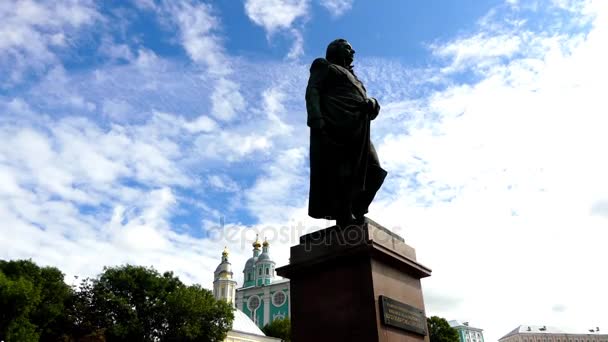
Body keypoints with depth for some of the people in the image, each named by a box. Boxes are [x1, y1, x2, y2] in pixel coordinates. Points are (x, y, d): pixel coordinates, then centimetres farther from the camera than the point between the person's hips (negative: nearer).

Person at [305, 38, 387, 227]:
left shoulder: (353, 79, 37)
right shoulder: (325, 67, 18)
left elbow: (368, 106, 26)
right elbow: (312, 91, 0)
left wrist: (372, 104, -1)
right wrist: (316, 118, -19)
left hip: (356, 130, 7)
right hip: (334, 125, -7)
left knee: (372, 171, -6)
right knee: (334, 171, -16)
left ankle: (353, 213, -11)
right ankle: (343, 217, -22)